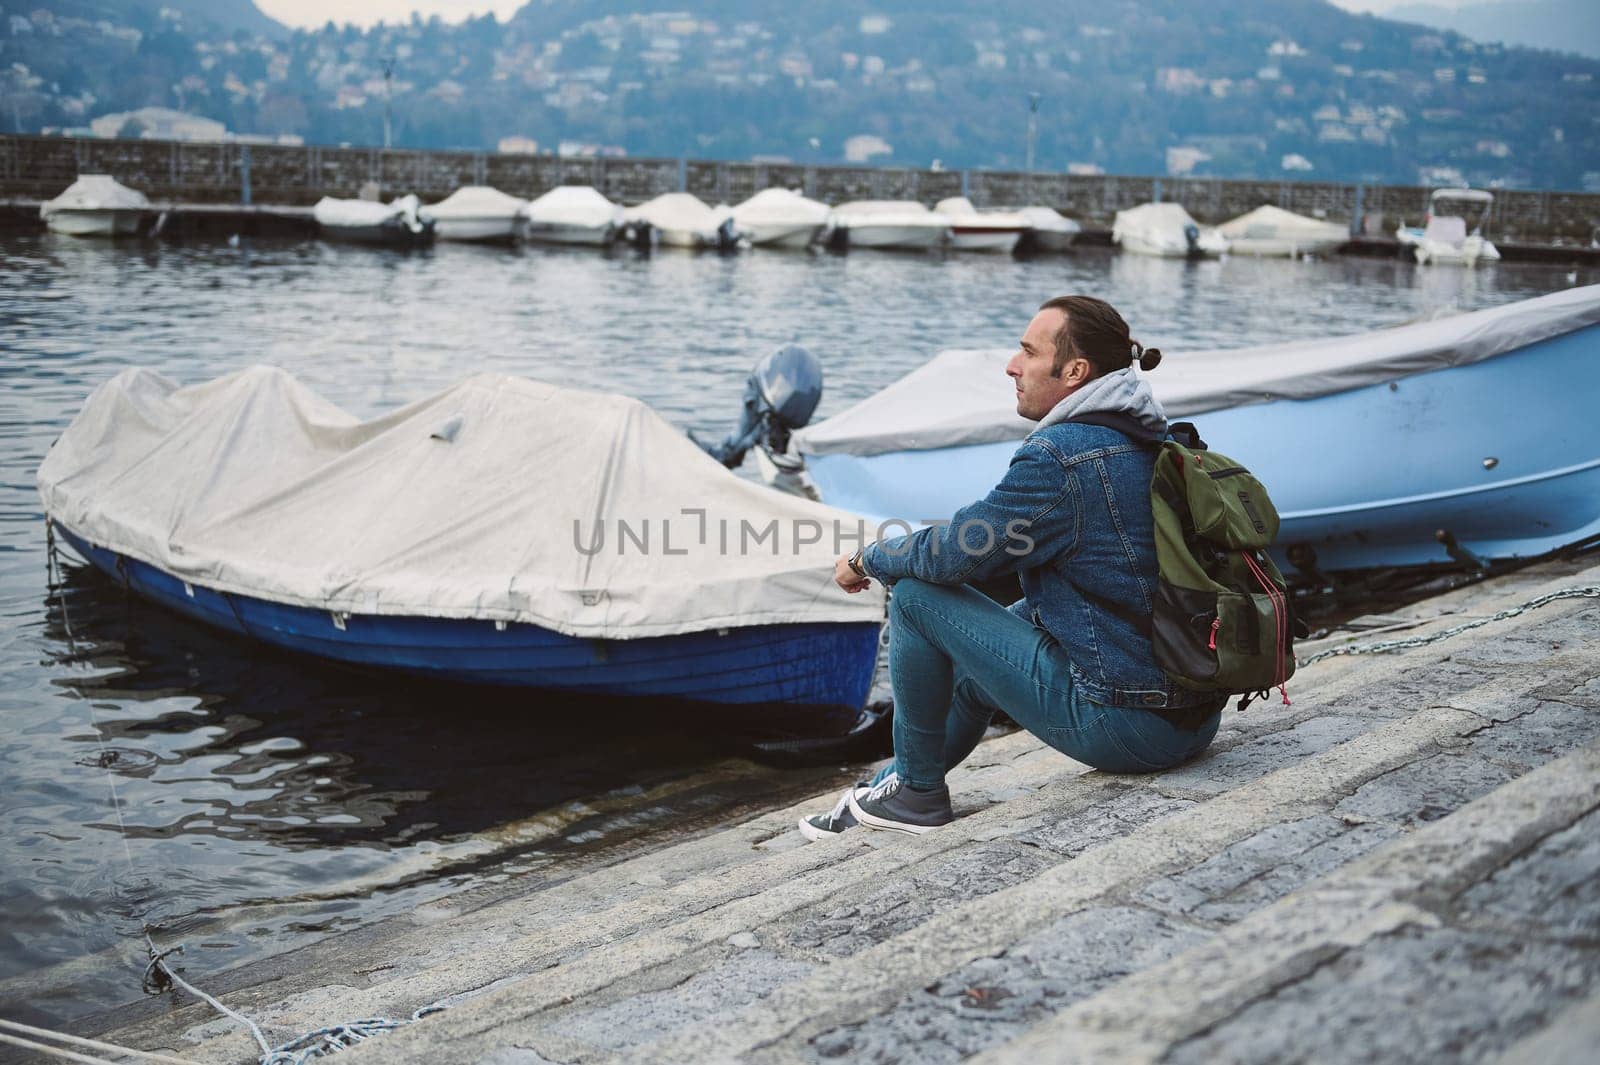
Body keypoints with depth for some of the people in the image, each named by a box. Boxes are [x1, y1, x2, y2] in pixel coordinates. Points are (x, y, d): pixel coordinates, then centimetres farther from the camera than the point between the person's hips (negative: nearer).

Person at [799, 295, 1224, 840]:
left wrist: (866, 560, 4)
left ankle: (915, 791, 10)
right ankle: (896, 783, 38)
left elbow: (953, 555, -14)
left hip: (1121, 726, -10)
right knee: (977, 643, 30)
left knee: (915, 594, -2)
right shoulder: (1150, 441, 11)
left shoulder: (1061, 455, -18)